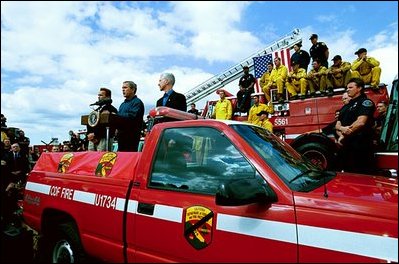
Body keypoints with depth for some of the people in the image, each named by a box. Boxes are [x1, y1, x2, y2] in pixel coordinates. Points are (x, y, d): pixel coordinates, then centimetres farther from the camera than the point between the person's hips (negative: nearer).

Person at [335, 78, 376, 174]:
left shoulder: (366, 102, -1)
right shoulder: (345, 107, 22)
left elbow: (360, 122, -15)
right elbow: (337, 125, 16)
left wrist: (344, 136, -7)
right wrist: (342, 129, -8)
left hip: (360, 146, -7)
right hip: (345, 146, 8)